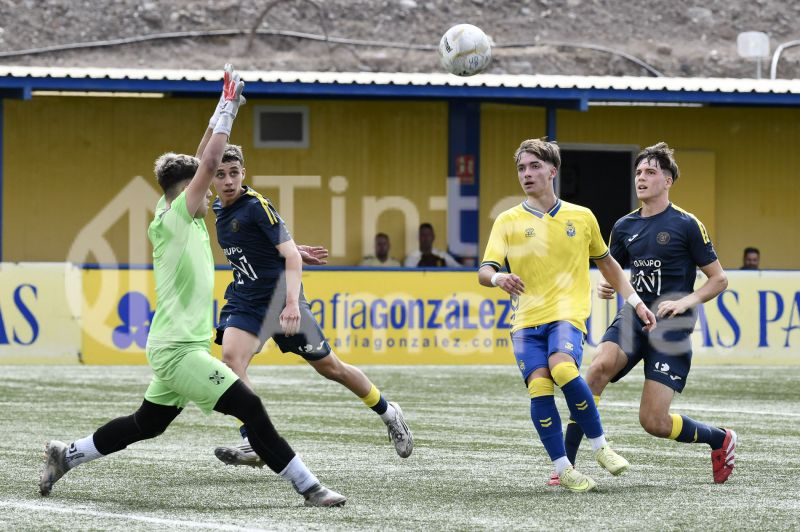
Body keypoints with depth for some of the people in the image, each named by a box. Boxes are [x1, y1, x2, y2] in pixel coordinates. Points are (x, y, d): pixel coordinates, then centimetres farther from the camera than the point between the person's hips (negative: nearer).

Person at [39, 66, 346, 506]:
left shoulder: (188, 220, 11)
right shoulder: (172, 220, -13)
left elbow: (201, 163, 22)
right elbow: (209, 164, -17)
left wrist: (223, 114, 16)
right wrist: (226, 110, -11)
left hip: (175, 345, 10)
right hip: (178, 349, -10)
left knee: (146, 425, 20)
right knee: (249, 407, -14)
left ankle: (65, 455, 29)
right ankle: (309, 488, -15)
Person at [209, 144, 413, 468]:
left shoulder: (257, 206, -17)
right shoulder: (219, 209, 5)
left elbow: (290, 255, -23)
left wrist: (292, 303, -33)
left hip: (280, 298, -6)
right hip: (244, 302, 6)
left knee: (328, 367, 6)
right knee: (231, 357, -22)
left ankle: (388, 414, 28)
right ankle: (253, 443, -23)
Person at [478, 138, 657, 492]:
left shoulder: (581, 217, 11)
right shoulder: (508, 221, 6)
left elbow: (605, 262, 25)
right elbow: (484, 271, -3)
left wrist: (635, 301, 20)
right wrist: (498, 278, -27)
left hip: (567, 314, -1)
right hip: (526, 320, 1)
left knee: (563, 370, -29)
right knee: (538, 387, -18)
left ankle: (600, 446, -12)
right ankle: (563, 469, -6)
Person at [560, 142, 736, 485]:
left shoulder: (686, 225, -3)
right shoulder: (624, 227, 11)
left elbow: (719, 279, 0)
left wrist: (686, 301, -16)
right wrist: (605, 286, 1)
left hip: (670, 327, -4)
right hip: (632, 319, 4)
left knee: (653, 421, -10)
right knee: (599, 367, -29)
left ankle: (721, 440, 21)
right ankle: (566, 464, -26)